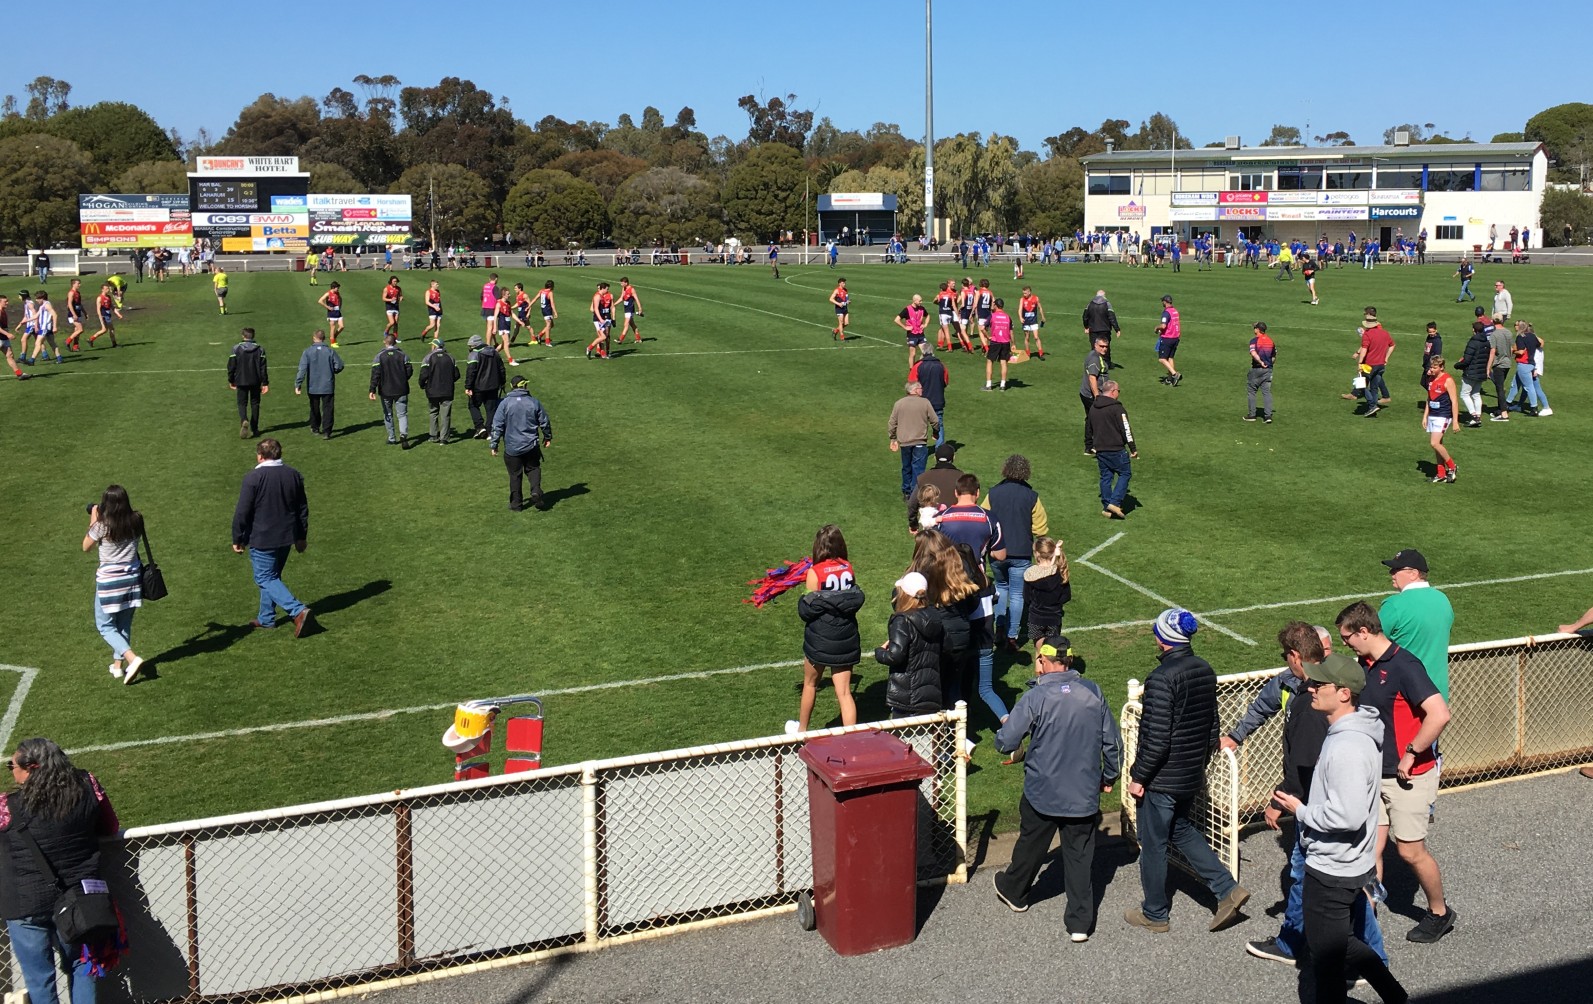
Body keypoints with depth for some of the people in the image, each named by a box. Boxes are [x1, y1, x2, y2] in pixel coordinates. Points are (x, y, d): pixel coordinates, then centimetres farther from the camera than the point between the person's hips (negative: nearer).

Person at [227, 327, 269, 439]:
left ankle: (244, 421, -22)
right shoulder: (260, 349, -2)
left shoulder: (236, 348, -5)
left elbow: (231, 366, -2)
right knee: (255, 404, 11)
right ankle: (254, 429, 14)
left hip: (241, 381, -1)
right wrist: (265, 383, 0)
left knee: (242, 403, 7)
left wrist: (231, 380, 11)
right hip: (256, 382, 1)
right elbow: (263, 368, -3)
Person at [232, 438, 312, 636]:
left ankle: (298, 611, -15)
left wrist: (237, 539, -1)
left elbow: (242, 513, -13)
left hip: (262, 540, -6)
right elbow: (303, 508, 12)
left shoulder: (253, 478, -15)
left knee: (265, 579, 0)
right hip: (286, 537, 7)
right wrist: (302, 536, 21)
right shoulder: (293, 475, 4)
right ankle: (266, 619, 27)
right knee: (272, 576, 19)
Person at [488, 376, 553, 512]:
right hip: (532, 445, 1)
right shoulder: (534, 402, -1)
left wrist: (493, 444, -1)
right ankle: (536, 490, -6)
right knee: (533, 469, 19)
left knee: (515, 475, 10)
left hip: (512, 448, -1)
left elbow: (497, 425, -8)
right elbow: (544, 421, 7)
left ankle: (516, 504, 15)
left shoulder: (505, 403, -7)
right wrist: (548, 437, 23)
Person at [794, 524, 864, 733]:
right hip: (846, 638, 3)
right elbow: (855, 600, 2)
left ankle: (802, 729, 38)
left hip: (820, 638, -2)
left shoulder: (815, 573, -14)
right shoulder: (849, 569, -3)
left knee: (810, 684, 20)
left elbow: (807, 610, -11)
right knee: (844, 692, 7)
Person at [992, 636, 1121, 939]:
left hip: (1042, 792, -2)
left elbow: (1005, 743, -15)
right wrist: (1109, 776, 19)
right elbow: (1113, 742, 3)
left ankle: (1013, 892, 43)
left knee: (1031, 846, 20)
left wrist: (1005, 724, 8)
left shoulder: (1035, 698, -18)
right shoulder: (1093, 692, -5)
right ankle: (1080, 922, 14)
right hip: (1084, 793, 2)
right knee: (1080, 855, 12)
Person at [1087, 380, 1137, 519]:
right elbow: (1126, 430, -14)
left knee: (1106, 477, 13)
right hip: (1116, 450, -7)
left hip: (1100, 449, 7)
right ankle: (1115, 502, -7)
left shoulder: (1093, 408, 10)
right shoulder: (1116, 408, -14)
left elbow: (1090, 430, 20)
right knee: (1125, 473, 5)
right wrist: (1133, 448, -8)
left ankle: (1106, 507, 13)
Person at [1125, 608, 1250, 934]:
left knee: (1153, 845, 10)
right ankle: (1226, 889, 19)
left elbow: (1157, 739, -25)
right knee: (1181, 830, 27)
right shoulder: (1205, 670, 0)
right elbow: (1212, 726, 10)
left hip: (1162, 779, -8)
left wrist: (1138, 776, -14)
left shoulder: (1162, 678, -25)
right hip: (1192, 775, 8)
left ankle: (1155, 914, 24)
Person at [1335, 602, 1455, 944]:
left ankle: (1440, 913, 26)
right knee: (1371, 849, 5)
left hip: (1409, 775, -7)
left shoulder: (1403, 665, -20)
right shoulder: (1365, 665, 6)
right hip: (1374, 774, 7)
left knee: (1410, 850, 5)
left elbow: (1439, 714, -29)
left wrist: (1410, 754, -21)